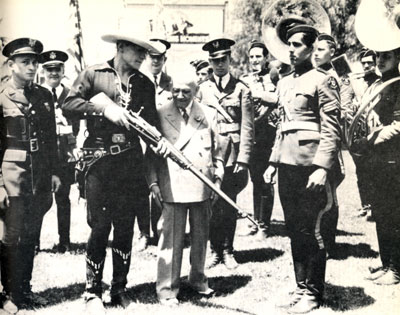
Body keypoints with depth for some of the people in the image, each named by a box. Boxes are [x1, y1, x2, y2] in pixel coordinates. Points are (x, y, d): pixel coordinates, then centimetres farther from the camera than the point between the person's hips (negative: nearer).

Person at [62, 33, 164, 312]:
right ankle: (93, 291, 11)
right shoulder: (93, 75, 4)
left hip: (131, 161, 3)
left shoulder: (146, 84, 13)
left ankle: (120, 287, 21)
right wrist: (104, 108, -13)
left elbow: (151, 124, 12)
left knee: (125, 226, 7)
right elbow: (68, 107, -4)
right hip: (98, 160, -3)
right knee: (100, 226, -3)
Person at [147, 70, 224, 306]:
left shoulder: (209, 114, 7)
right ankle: (167, 288, 7)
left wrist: (217, 178, 5)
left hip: (203, 187, 3)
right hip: (173, 186, -3)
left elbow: (217, 151, 12)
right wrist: (153, 182, -4)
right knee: (172, 239, -2)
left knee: (201, 236, 14)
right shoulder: (160, 115, 1)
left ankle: (198, 278, 31)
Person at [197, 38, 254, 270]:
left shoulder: (241, 89, 3)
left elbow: (247, 127, -2)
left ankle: (228, 250, 16)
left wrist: (243, 159, -9)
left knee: (229, 203, 3)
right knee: (212, 204, 4)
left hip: (232, 154, -1)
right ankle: (215, 249, 16)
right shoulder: (203, 89, 10)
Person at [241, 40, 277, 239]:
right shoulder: (244, 80, 15)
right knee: (255, 179, 12)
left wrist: (255, 93, -16)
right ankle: (256, 220, 22)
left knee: (265, 180, -3)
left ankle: (264, 224, 3)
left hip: (267, 134, -4)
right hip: (249, 134, 4)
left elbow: (277, 98, -15)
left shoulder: (273, 77, 1)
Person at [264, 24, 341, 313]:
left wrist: (322, 167, -19)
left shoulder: (323, 80, -5)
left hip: (310, 166, -7)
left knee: (310, 231, -1)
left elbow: (331, 129, -11)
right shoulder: (284, 83, 17)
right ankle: (301, 286, 22)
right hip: (287, 166, 7)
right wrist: (273, 162, 17)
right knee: (294, 229, 11)